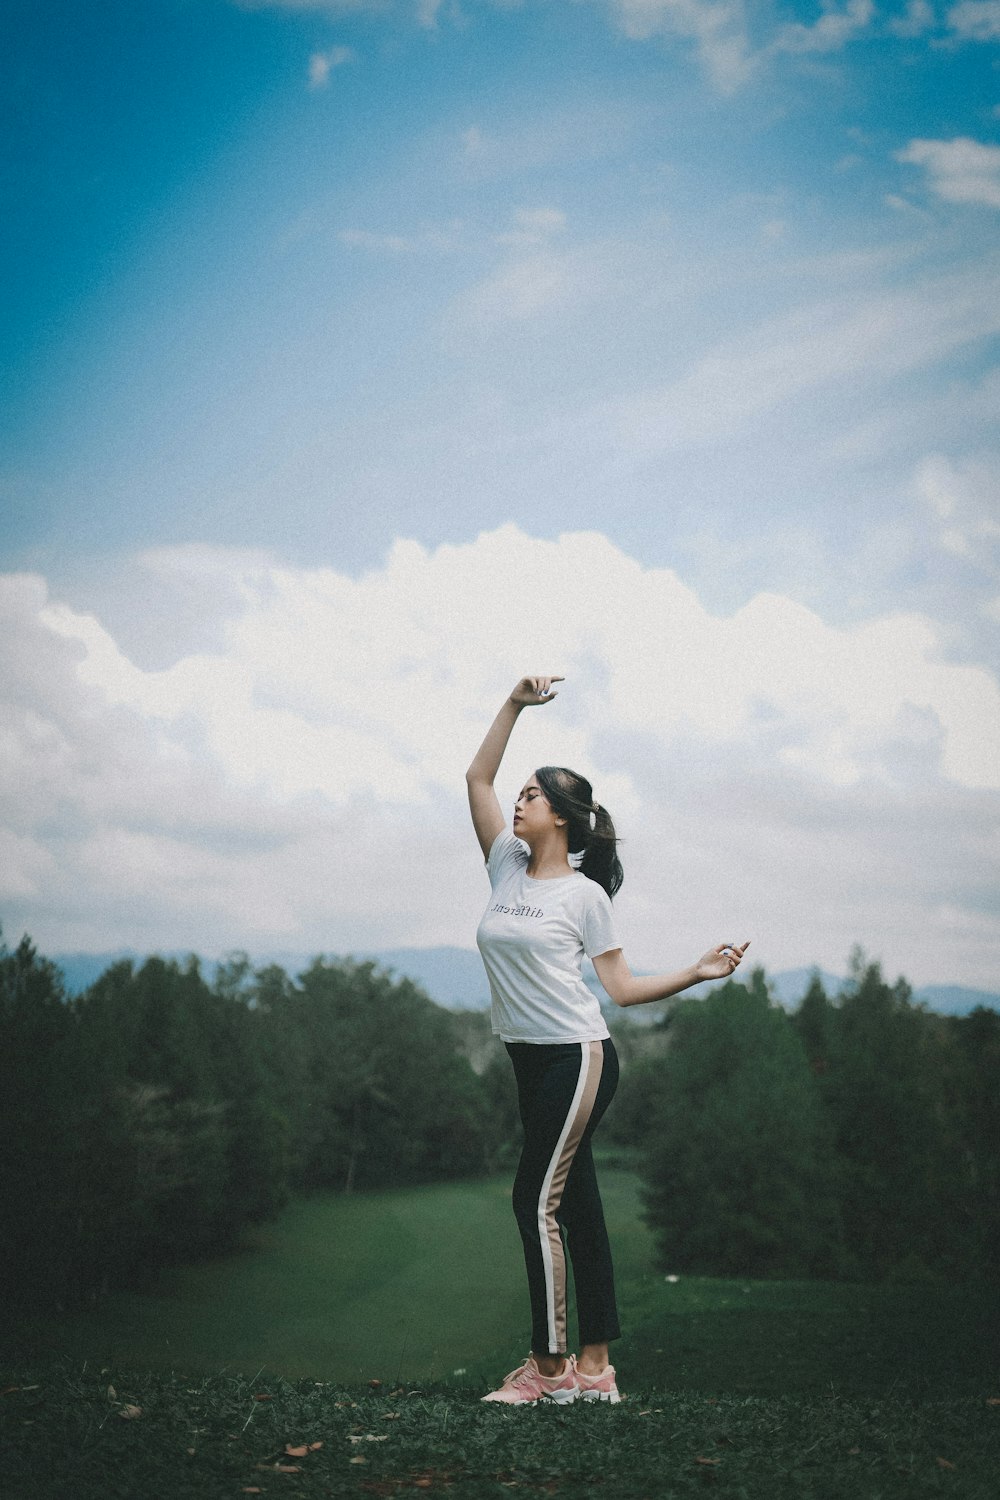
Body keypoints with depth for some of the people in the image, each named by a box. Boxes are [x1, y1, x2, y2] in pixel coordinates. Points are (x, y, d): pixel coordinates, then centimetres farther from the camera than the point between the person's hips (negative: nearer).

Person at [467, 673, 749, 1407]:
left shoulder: (585, 895, -5)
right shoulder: (508, 866, 10)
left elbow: (623, 987, -1)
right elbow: (478, 778, 10)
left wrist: (696, 973, -11)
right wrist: (515, 705, 7)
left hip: (577, 1057, -6)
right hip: (532, 1061, 6)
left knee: (538, 1202, -9)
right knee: (575, 1205, 7)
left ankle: (551, 1366, -2)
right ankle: (594, 1366, 11)